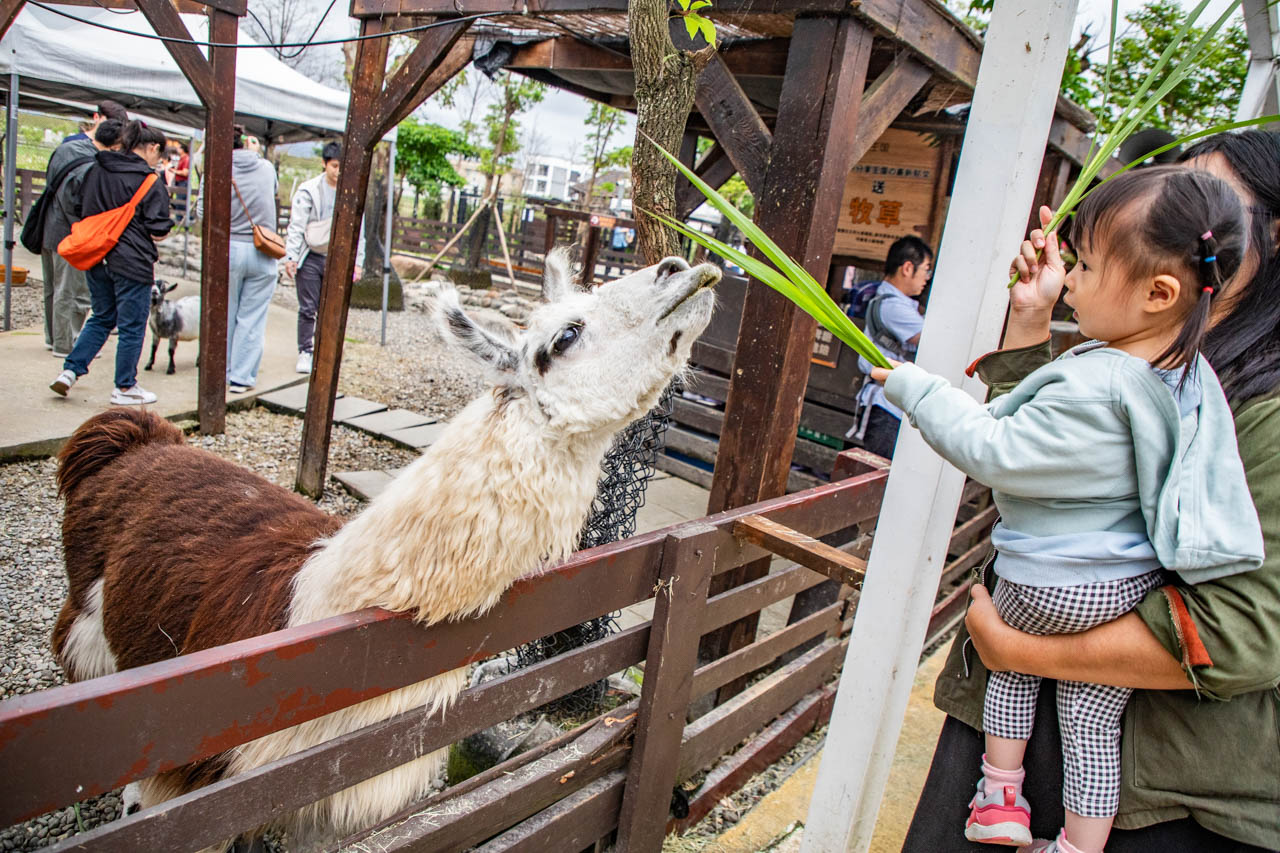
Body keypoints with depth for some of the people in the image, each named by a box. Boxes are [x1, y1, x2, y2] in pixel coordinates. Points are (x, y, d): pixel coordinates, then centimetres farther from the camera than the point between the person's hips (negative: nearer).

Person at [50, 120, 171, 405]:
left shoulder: (96, 171, 7)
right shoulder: (151, 183, -12)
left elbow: (82, 211, 14)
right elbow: (157, 232, -13)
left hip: (96, 259, 7)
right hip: (132, 262, -6)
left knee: (102, 318, 22)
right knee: (132, 327, 5)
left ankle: (70, 371, 18)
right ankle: (125, 388, 13)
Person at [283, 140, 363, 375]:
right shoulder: (309, 190, -3)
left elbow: (358, 231, 11)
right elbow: (296, 226, -5)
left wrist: (357, 262, 8)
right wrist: (291, 257, -12)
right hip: (310, 258, -2)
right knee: (307, 309, 2)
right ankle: (305, 352, 12)